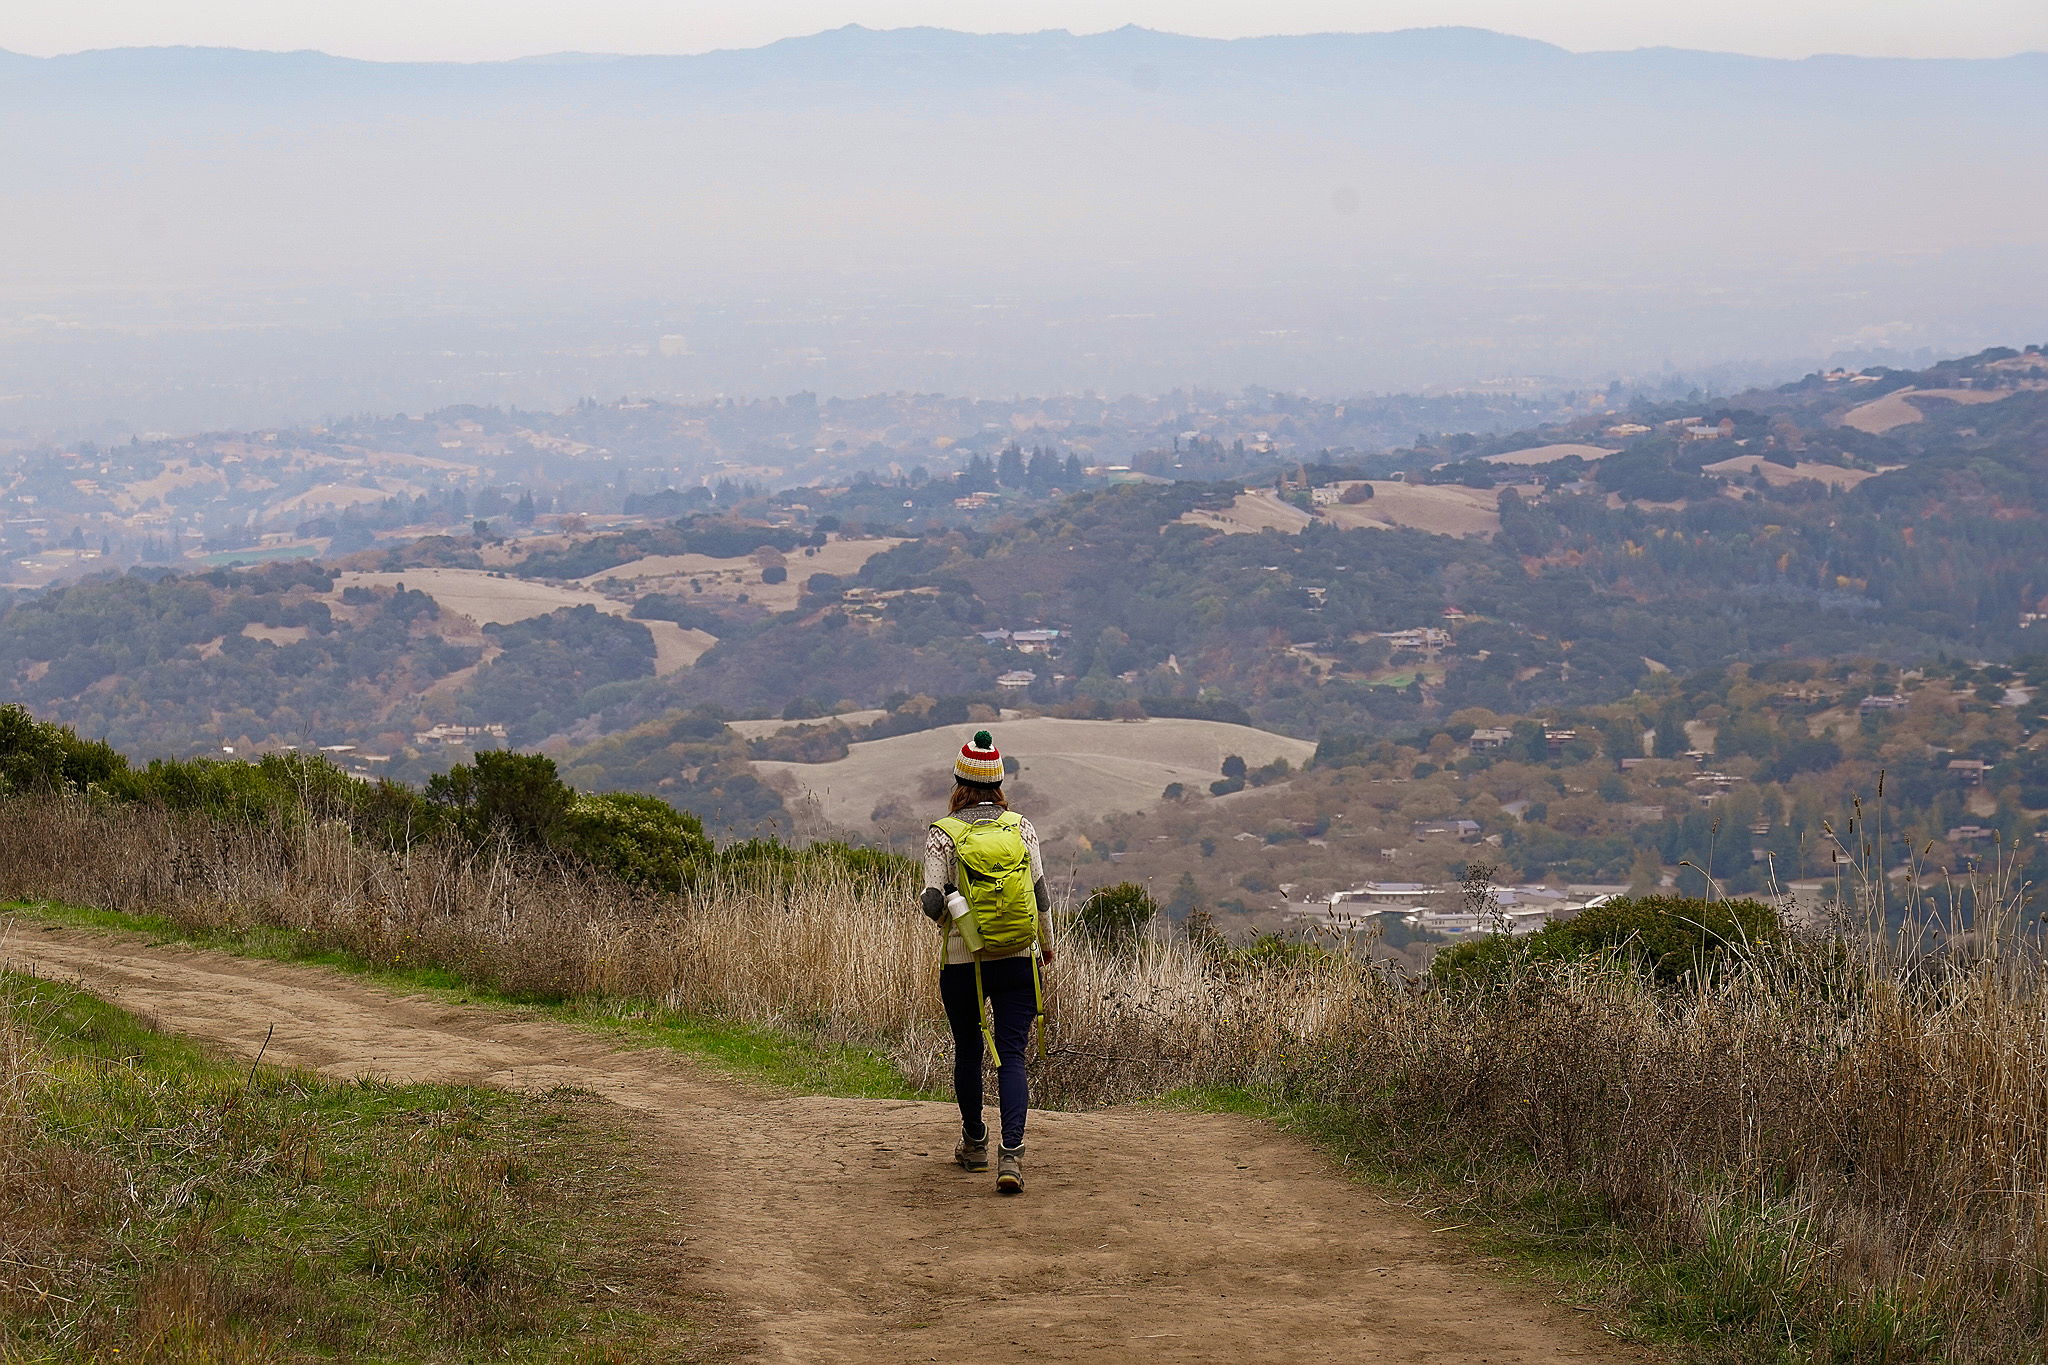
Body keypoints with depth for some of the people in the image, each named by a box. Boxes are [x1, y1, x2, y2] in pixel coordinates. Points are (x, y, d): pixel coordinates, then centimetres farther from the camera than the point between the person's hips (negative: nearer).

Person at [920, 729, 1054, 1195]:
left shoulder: (943, 834, -7)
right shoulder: (1020, 828, -1)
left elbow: (933, 902, -12)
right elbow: (1041, 896, 0)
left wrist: (927, 901, 12)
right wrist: (1047, 945, 16)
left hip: (963, 964, -1)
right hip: (1018, 962, 1)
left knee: (968, 1052, 18)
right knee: (1011, 1055, -2)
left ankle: (974, 1144, 33)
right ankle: (1011, 1153, -19)